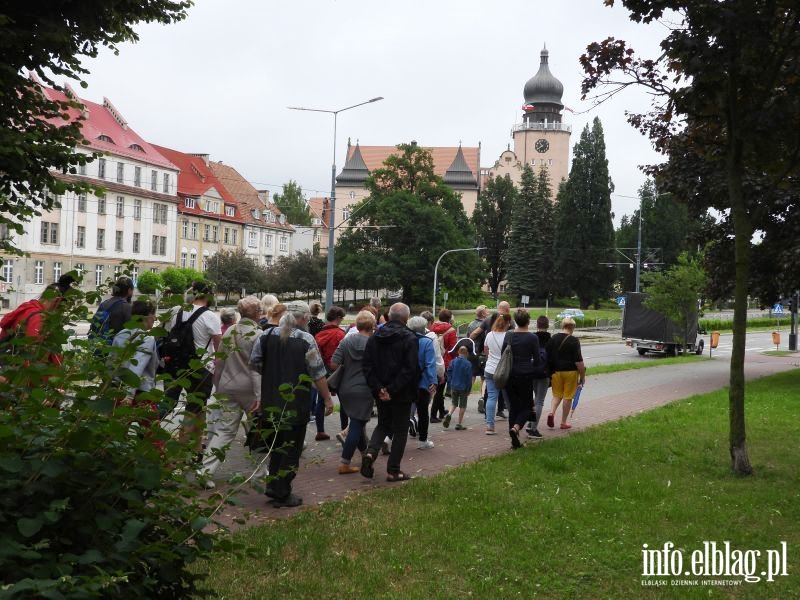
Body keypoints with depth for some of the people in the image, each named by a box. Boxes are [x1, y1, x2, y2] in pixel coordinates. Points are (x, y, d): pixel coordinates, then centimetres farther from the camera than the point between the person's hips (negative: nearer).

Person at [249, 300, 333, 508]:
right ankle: (282, 494, 10)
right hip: (296, 404, -5)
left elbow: (254, 363, 6)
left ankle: (273, 488, 22)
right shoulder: (306, 340, -12)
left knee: (276, 446, 20)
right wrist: (327, 399, -2)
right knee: (291, 449, 6)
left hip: (270, 403, 5)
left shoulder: (267, 335, 2)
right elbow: (318, 373, -11)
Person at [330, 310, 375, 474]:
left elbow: (334, 364, -8)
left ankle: (364, 452, 39)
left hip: (345, 390, 5)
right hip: (364, 391, -5)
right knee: (357, 425, 0)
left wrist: (345, 372, 9)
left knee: (357, 422, 22)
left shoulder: (346, 341, -3)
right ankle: (345, 464, -1)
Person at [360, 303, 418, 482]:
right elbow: (409, 369, -20)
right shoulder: (409, 339, -11)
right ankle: (393, 470, 9)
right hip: (402, 393, -4)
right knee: (400, 430, 7)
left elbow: (367, 366, -1)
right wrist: (392, 390, -17)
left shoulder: (375, 337, 4)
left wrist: (378, 388, -6)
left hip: (381, 392, 5)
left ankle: (370, 453, -4)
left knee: (382, 425, 21)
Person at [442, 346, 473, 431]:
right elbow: (469, 378, -12)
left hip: (454, 386, 4)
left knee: (454, 404, 18)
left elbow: (449, 374, 3)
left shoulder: (453, 362, 0)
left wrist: (451, 386, 11)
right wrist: (469, 389, -3)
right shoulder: (468, 364, -13)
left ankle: (449, 414, -10)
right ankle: (459, 424, 9)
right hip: (463, 388, -4)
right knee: (462, 406, 7)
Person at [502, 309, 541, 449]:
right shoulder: (532, 338, -9)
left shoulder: (508, 336, 1)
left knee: (513, 406, 12)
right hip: (525, 376, -3)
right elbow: (537, 360, -4)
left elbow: (502, 356, 5)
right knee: (526, 406, 10)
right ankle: (516, 427, -18)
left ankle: (515, 440, 11)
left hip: (509, 375, 4)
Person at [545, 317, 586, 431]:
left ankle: (552, 412, -8)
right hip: (570, 372, -4)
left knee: (557, 394, 17)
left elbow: (548, 357, 6)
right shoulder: (574, 341, -12)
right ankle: (564, 422, 12)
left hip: (556, 371, 4)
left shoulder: (553, 339, 1)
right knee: (568, 397, 7)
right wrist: (582, 376, -5)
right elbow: (578, 361, -13)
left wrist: (550, 372, 16)